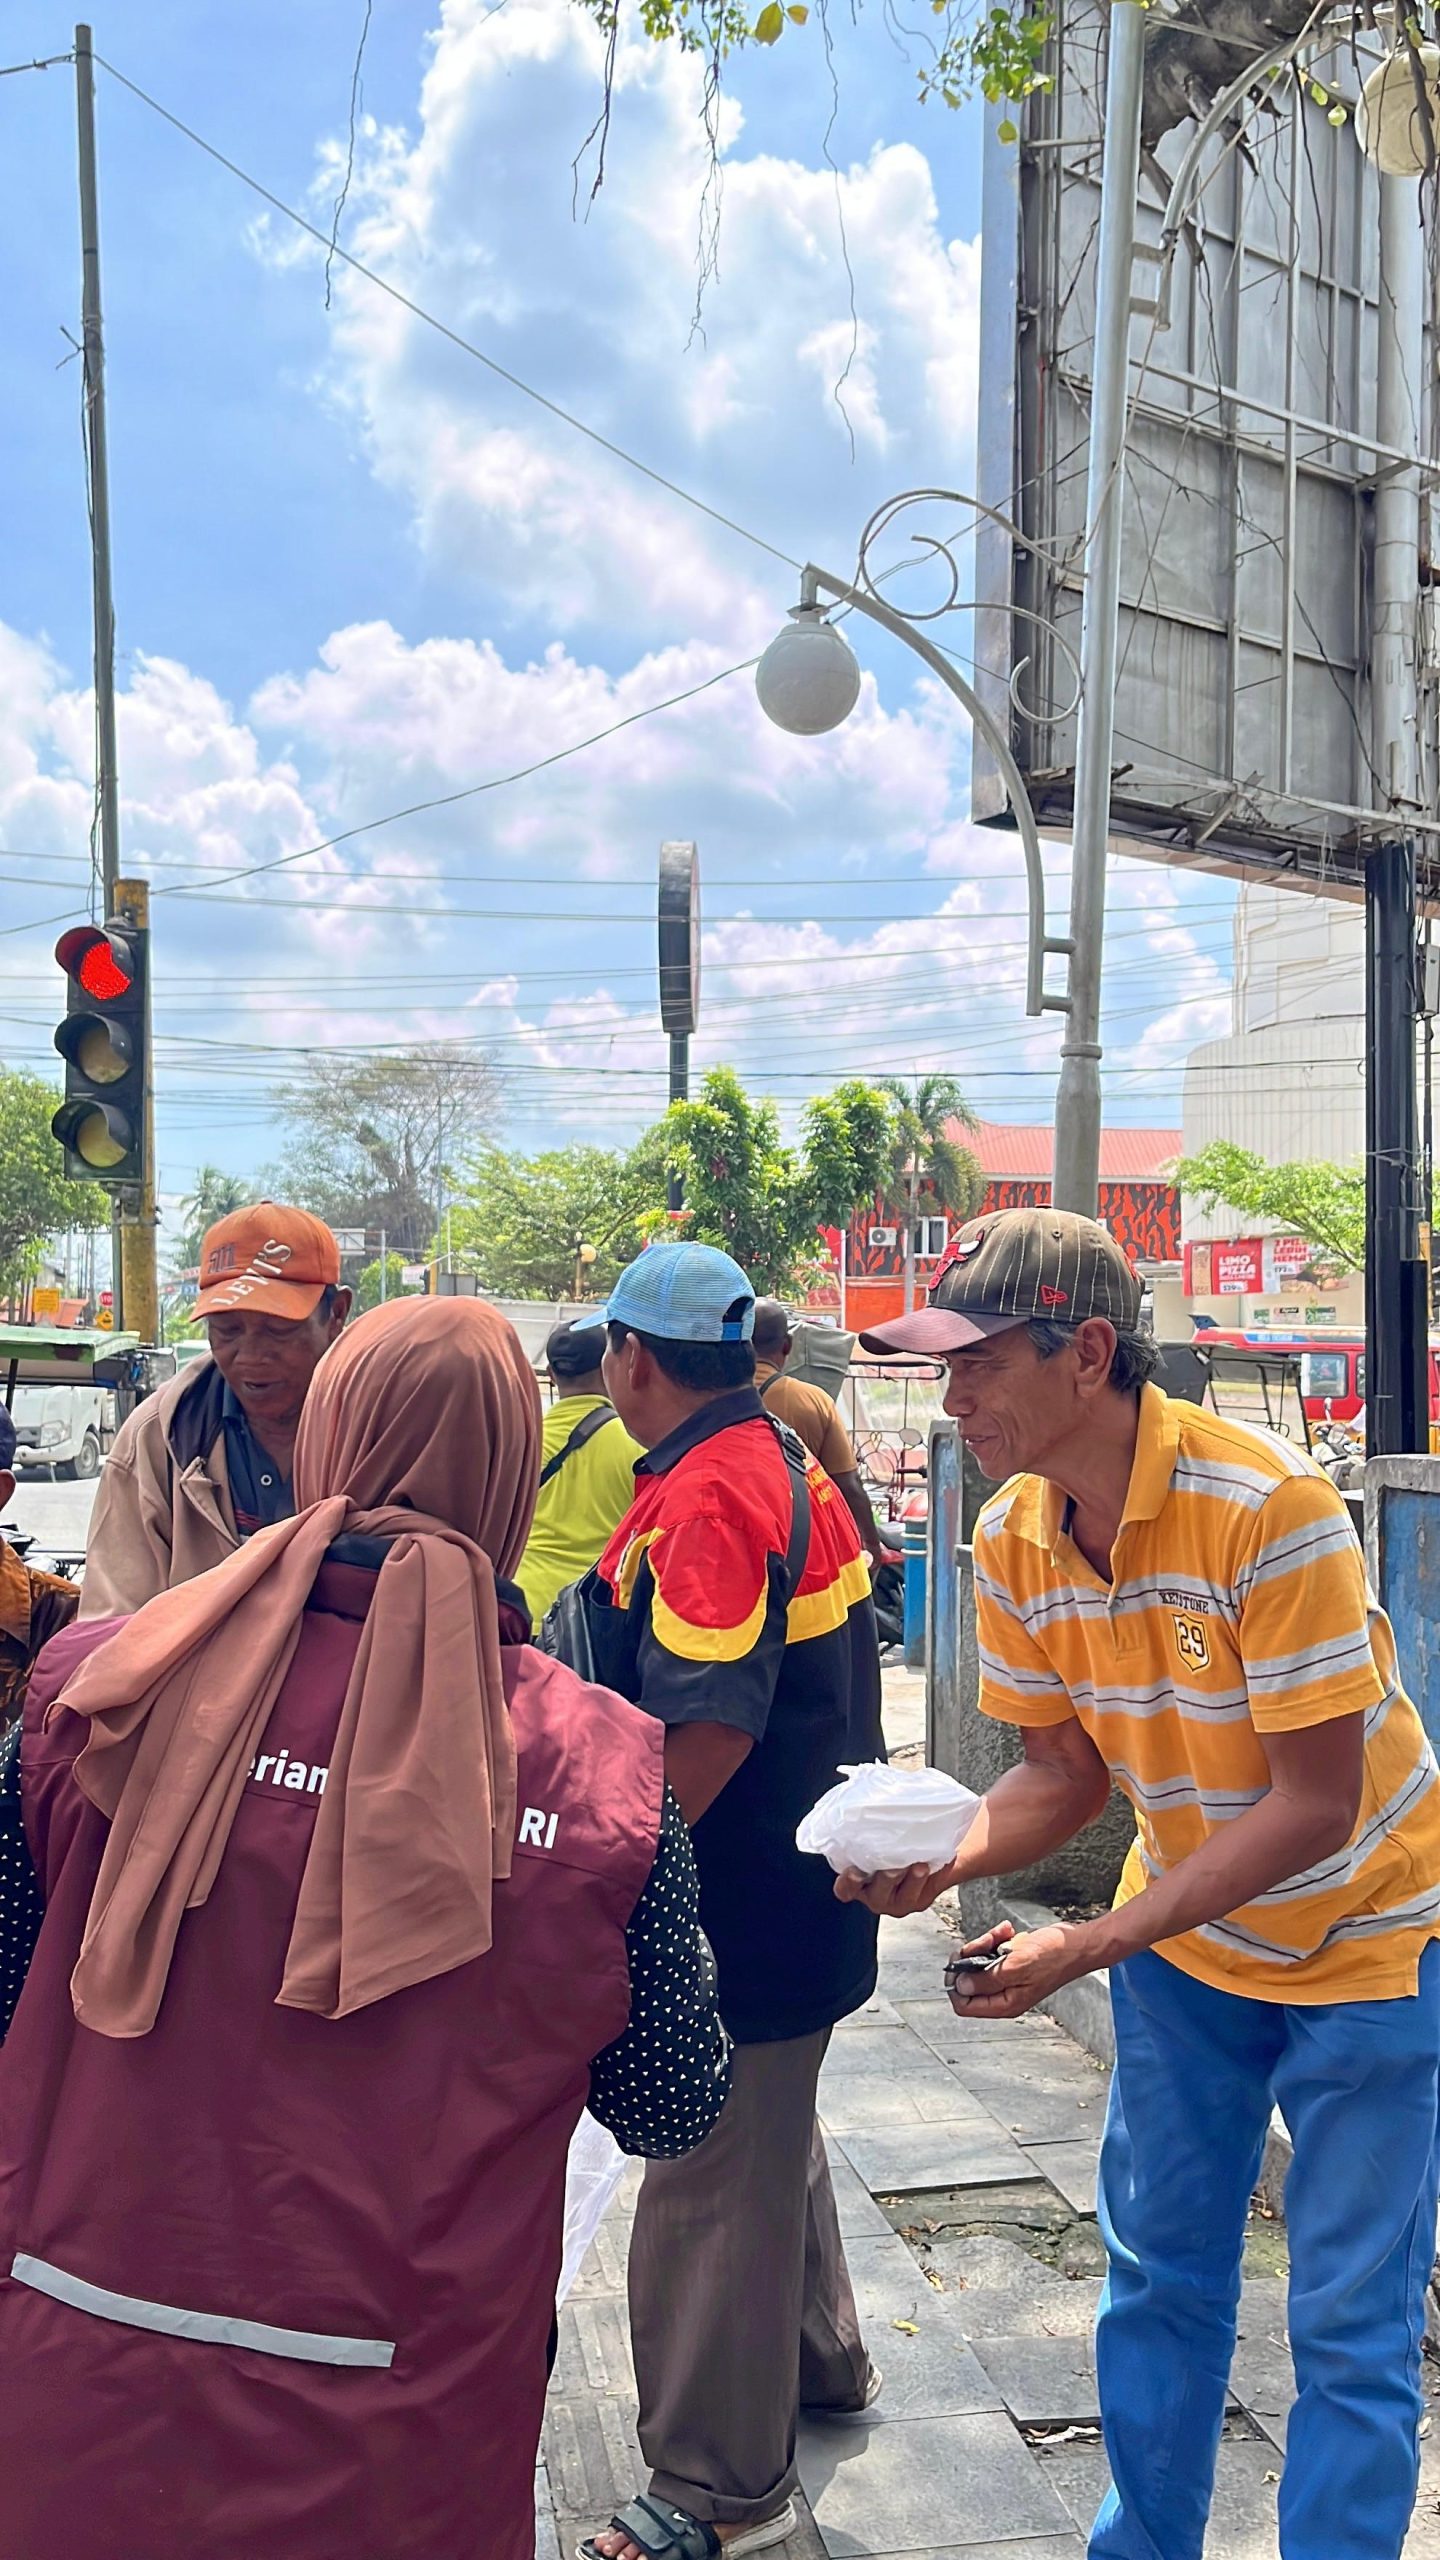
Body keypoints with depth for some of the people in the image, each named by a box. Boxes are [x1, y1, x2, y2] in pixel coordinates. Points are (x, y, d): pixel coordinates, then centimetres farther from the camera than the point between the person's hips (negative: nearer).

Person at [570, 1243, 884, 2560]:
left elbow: (707, 1730, -30)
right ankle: (821, 2359, 47)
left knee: (710, 2183, 5)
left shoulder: (708, 1497, -24)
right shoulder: (790, 1463, 7)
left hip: (742, 1907, -10)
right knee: (773, 2140, 27)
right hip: (803, 1890, 10)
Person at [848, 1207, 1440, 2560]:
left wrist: (1090, 1947, -31)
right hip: (1182, 1935, 6)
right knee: (1156, 2275, 18)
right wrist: (950, 1852, -23)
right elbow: (1066, 1767, -3)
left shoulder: (1268, 1507, -32)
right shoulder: (1012, 1538, -13)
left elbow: (1316, 1805, -29)